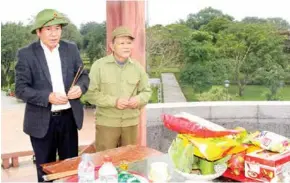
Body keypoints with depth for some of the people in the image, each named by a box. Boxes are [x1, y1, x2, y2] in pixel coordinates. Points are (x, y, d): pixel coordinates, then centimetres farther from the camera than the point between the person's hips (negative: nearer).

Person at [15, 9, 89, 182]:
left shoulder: (71, 49, 2)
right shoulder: (26, 54, -8)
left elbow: (84, 75, 7)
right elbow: (20, 88, -10)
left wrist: (80, 87, -16)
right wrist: (48, 97, -24)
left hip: (69, 117, 3)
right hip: (42, 121, -2)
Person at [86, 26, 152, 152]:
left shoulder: (137, 67, 5)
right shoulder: (99, 65, -6)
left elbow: (146, 91, 11)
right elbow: (91, 93, -9)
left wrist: (138, 99, -12)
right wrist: (114, 101, -20)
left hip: (131, 123, 4)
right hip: (106, 123, -3)